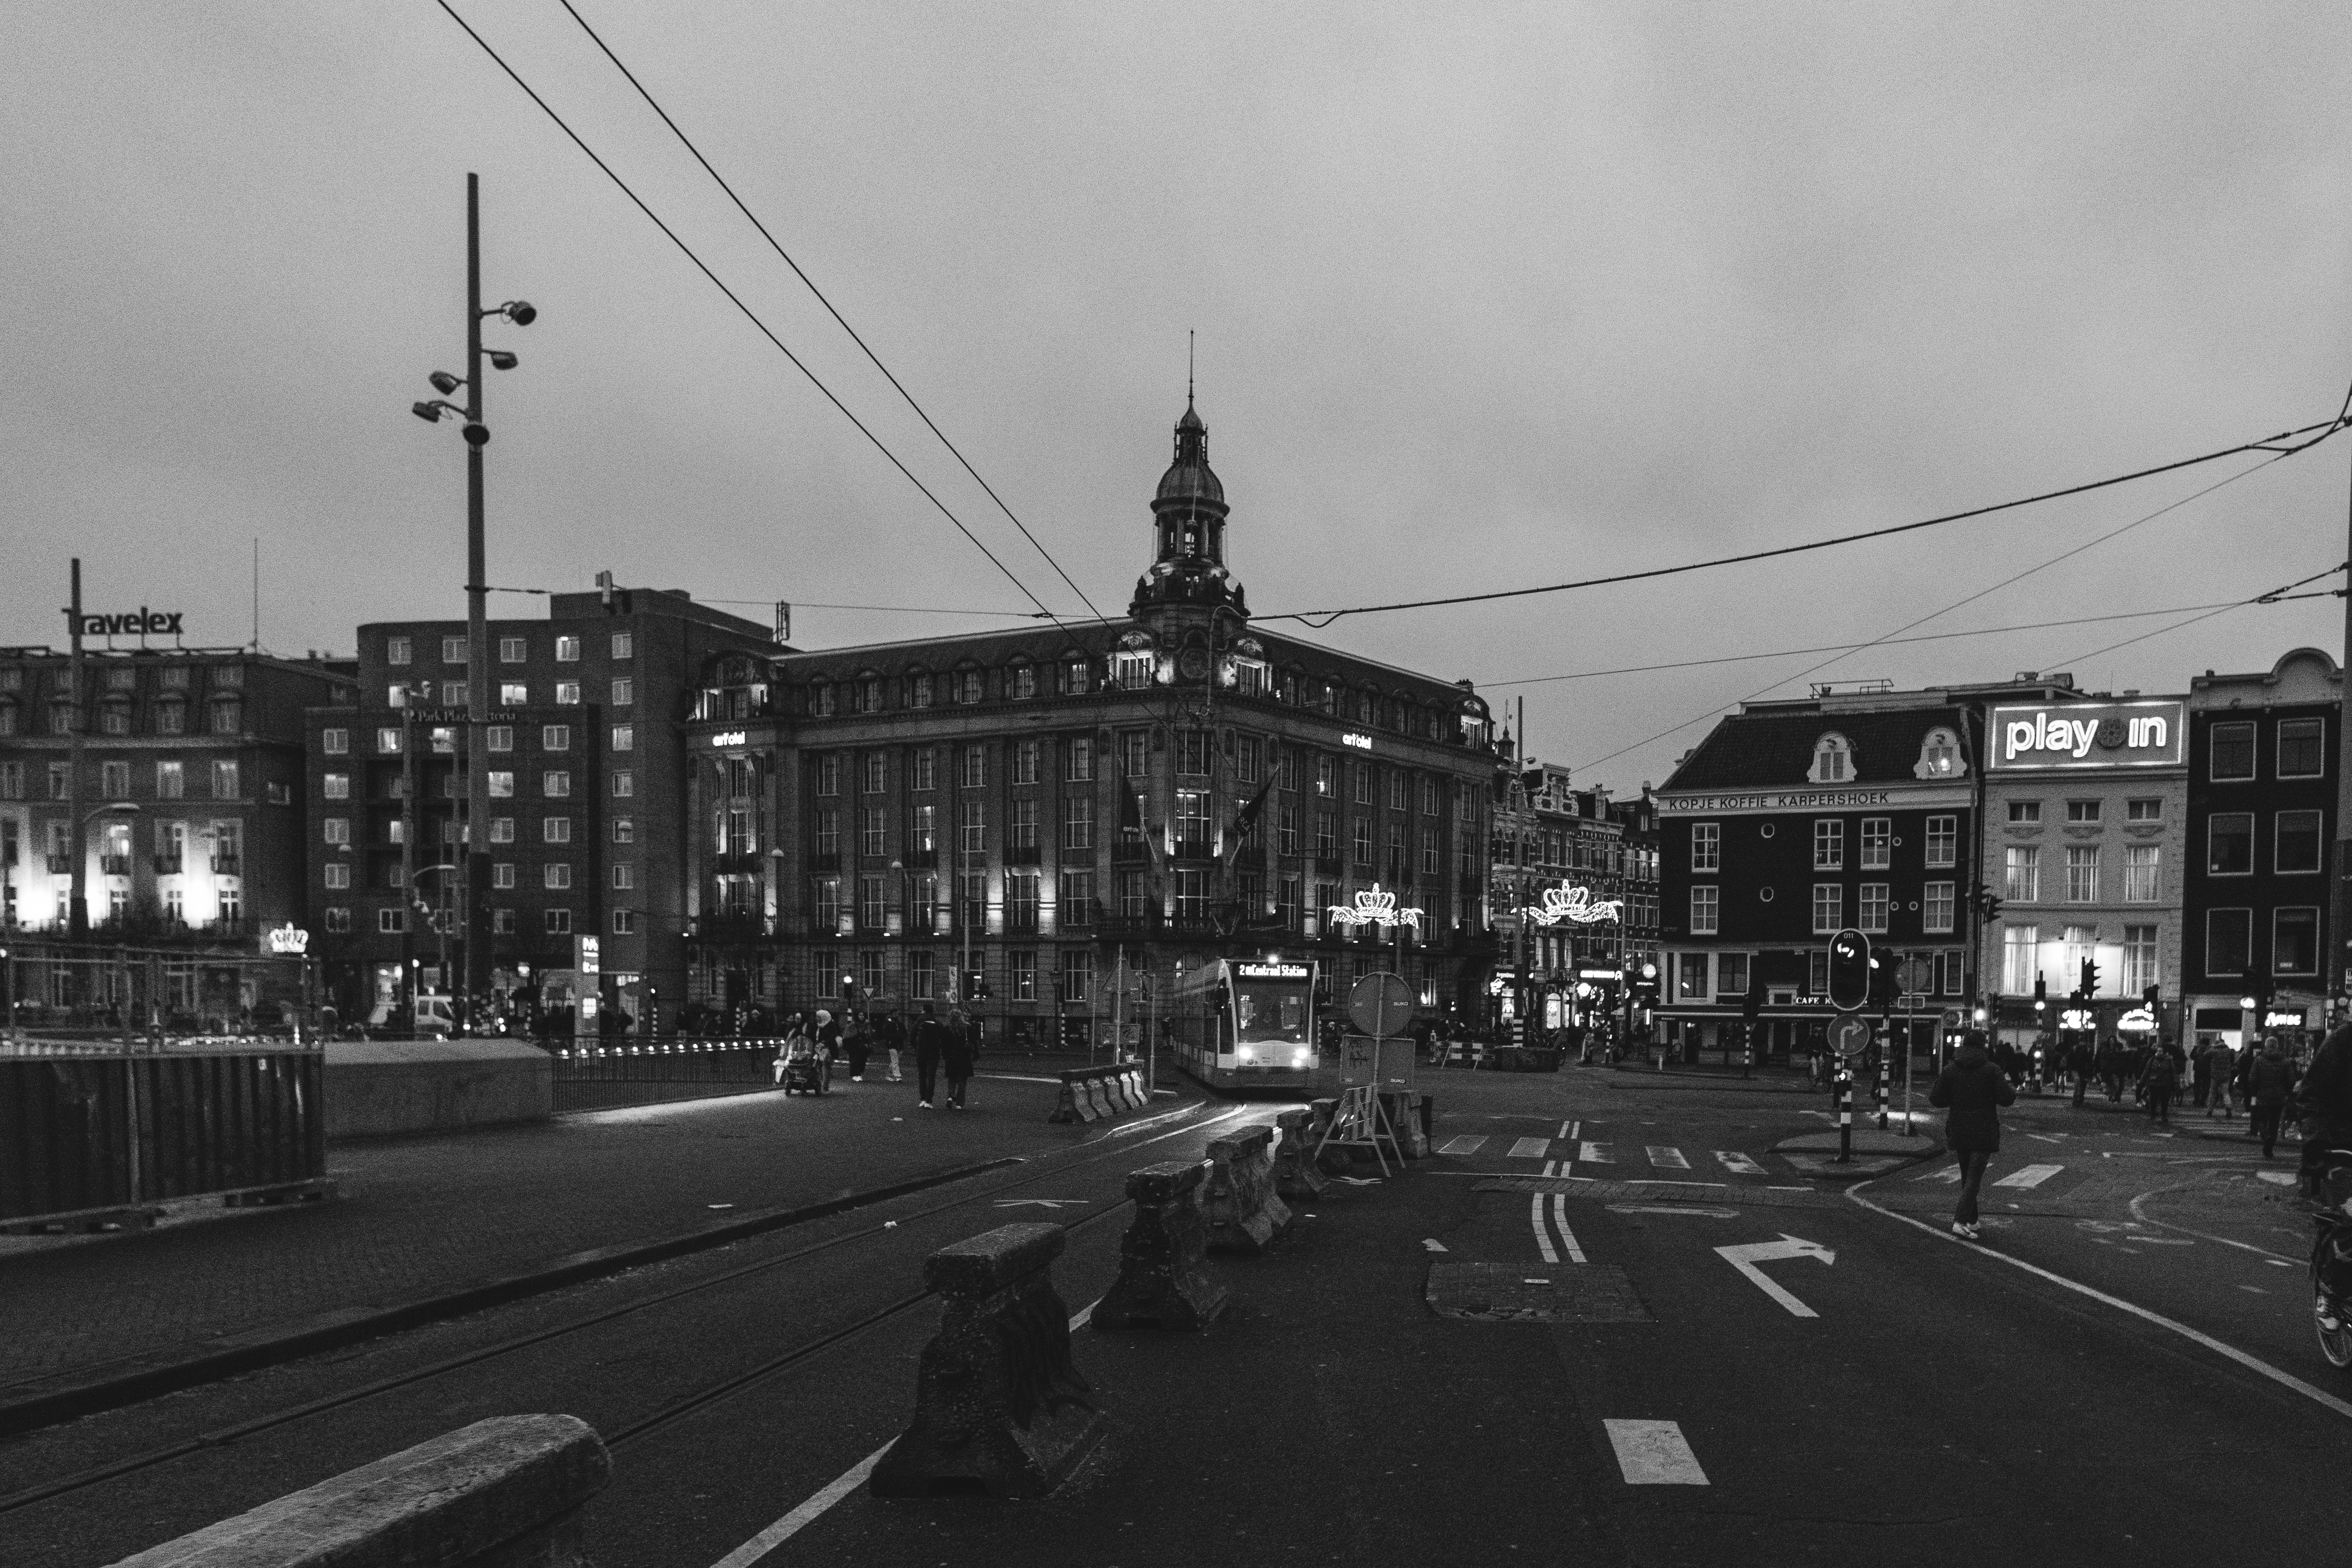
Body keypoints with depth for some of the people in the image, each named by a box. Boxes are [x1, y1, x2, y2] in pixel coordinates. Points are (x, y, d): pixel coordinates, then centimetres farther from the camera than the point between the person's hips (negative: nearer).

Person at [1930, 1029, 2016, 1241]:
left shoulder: (1950, 1071, 0)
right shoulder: (1991, 1070, -8)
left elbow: (1936, 1100, -2)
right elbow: (2008, 1098, -10)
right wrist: (2010, 1085, 10)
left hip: (1958, 1133, 3)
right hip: (1984, 1133, -3)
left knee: (1966, 1176, 17)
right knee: (1974, 1177, -4)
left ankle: (1971, 1220, 23)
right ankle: (1960, 1221, -16)